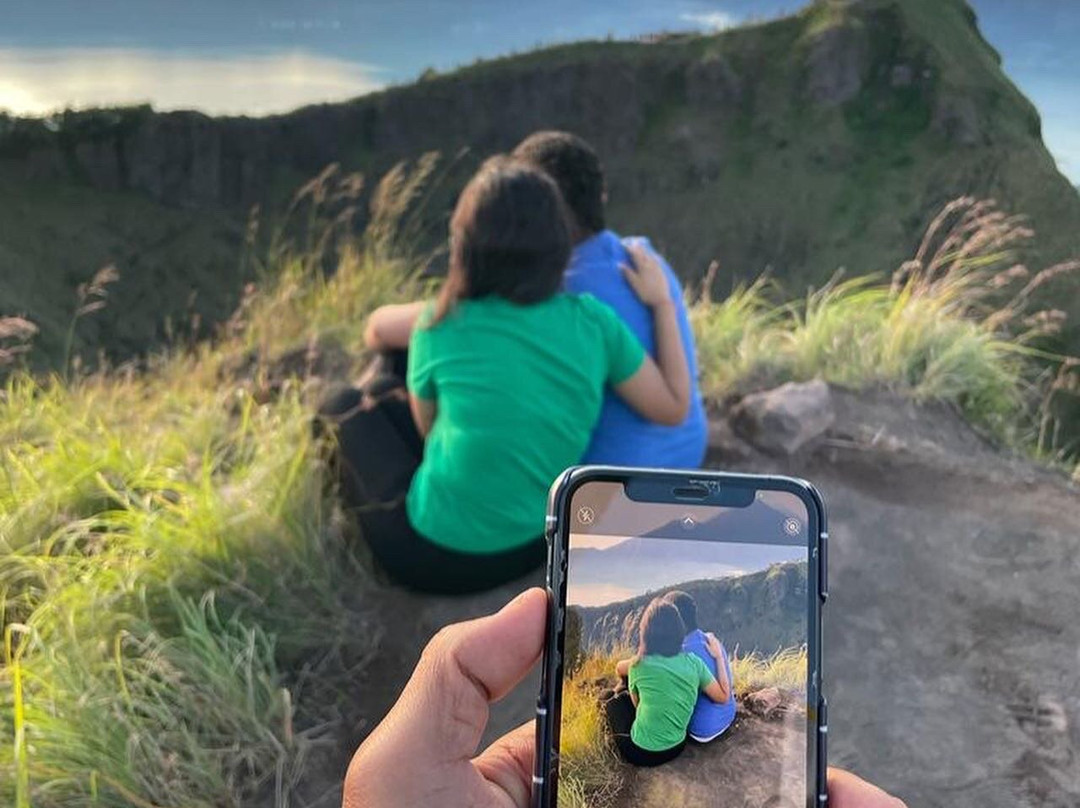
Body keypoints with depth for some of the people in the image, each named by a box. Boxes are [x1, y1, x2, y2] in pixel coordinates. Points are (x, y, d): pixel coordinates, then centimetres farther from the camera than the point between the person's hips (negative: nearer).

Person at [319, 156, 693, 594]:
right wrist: (662, 301, 5)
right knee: (387, 392, 21)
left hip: (438, 555, -4)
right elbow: (673, 407, -2)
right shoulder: (592, 320, -13)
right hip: (532, 547, 5)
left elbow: (427, 427, 0)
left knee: (346, 407, 21)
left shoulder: (442, 329, -18)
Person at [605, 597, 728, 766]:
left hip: (641, 754, -5)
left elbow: (636, 703, 1)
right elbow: (723, 696, 0)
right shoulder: (693, 662, -9)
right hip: (676, 748, 5)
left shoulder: (640, 665, -17)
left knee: (614, 702, 22)